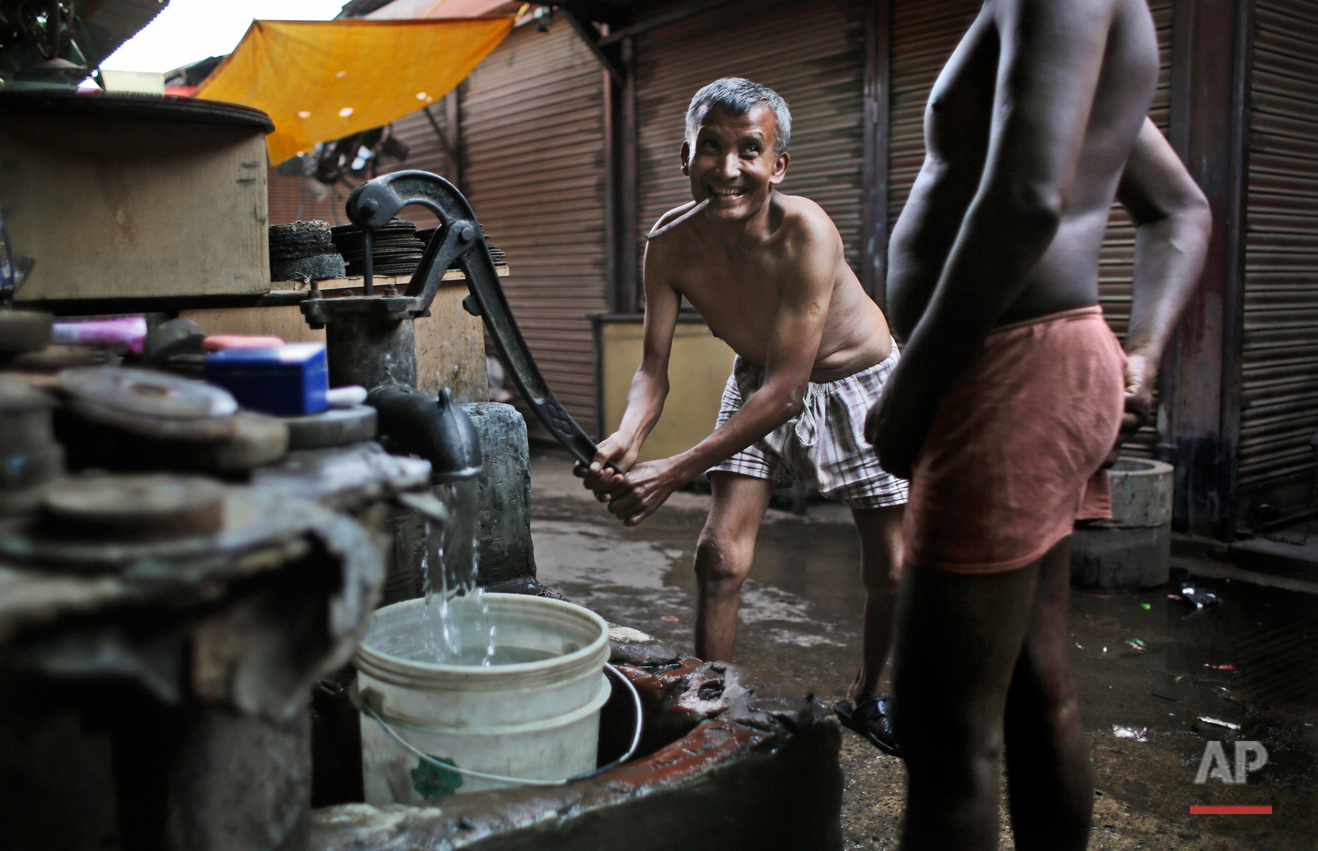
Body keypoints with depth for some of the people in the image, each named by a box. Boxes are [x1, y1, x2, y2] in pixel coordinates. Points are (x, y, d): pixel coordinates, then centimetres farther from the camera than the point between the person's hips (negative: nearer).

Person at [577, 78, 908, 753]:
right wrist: (627, 436, -41)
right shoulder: (671, 243, -22)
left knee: (890, 567, 3)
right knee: (718, 556, -8)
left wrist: (676, 471, -45)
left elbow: (786, 389, -38)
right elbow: (653, 368, -18)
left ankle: (863, 697, 31)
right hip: (759, 382, 3)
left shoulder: (805, 232, -36)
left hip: (857, 384, -2)